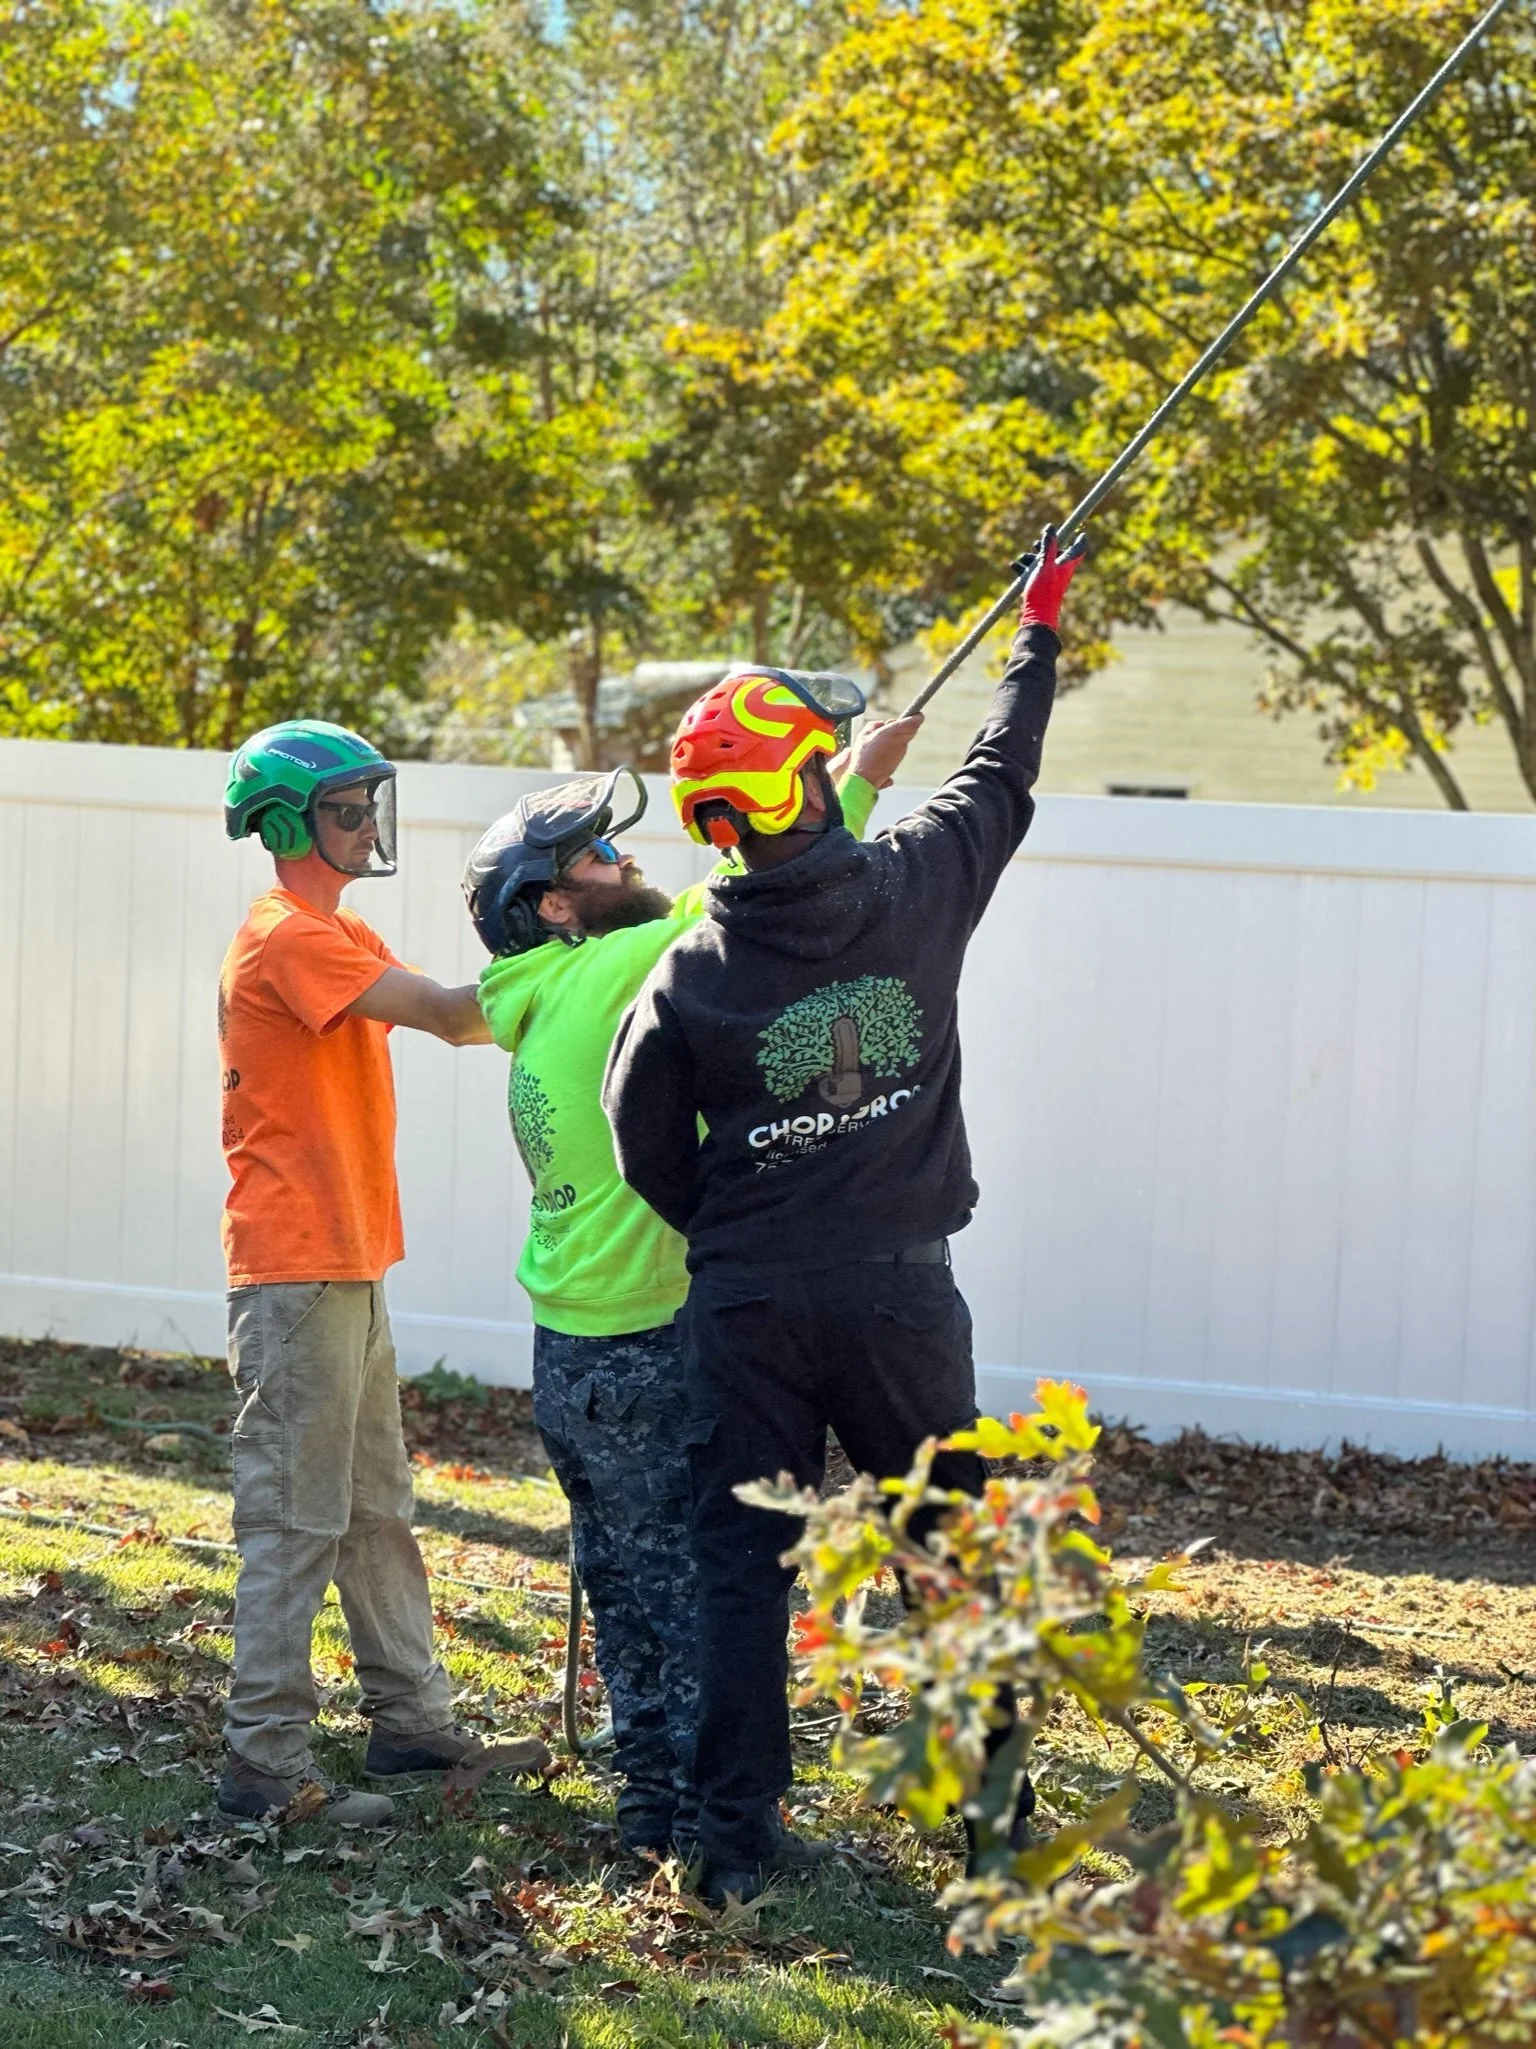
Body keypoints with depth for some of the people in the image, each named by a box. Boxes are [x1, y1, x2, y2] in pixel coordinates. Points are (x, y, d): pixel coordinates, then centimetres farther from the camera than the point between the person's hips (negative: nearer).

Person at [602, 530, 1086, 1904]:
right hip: (899, 1293, 0)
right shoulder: (918, 886, -6)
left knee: (743, 1568, 7)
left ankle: (740, 1838, 7)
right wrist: (1040, 632, 28)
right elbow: (1001, 776, 13)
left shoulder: (688, 978, -7)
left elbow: (650, 1152, 1)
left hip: (747, 1306, 0)